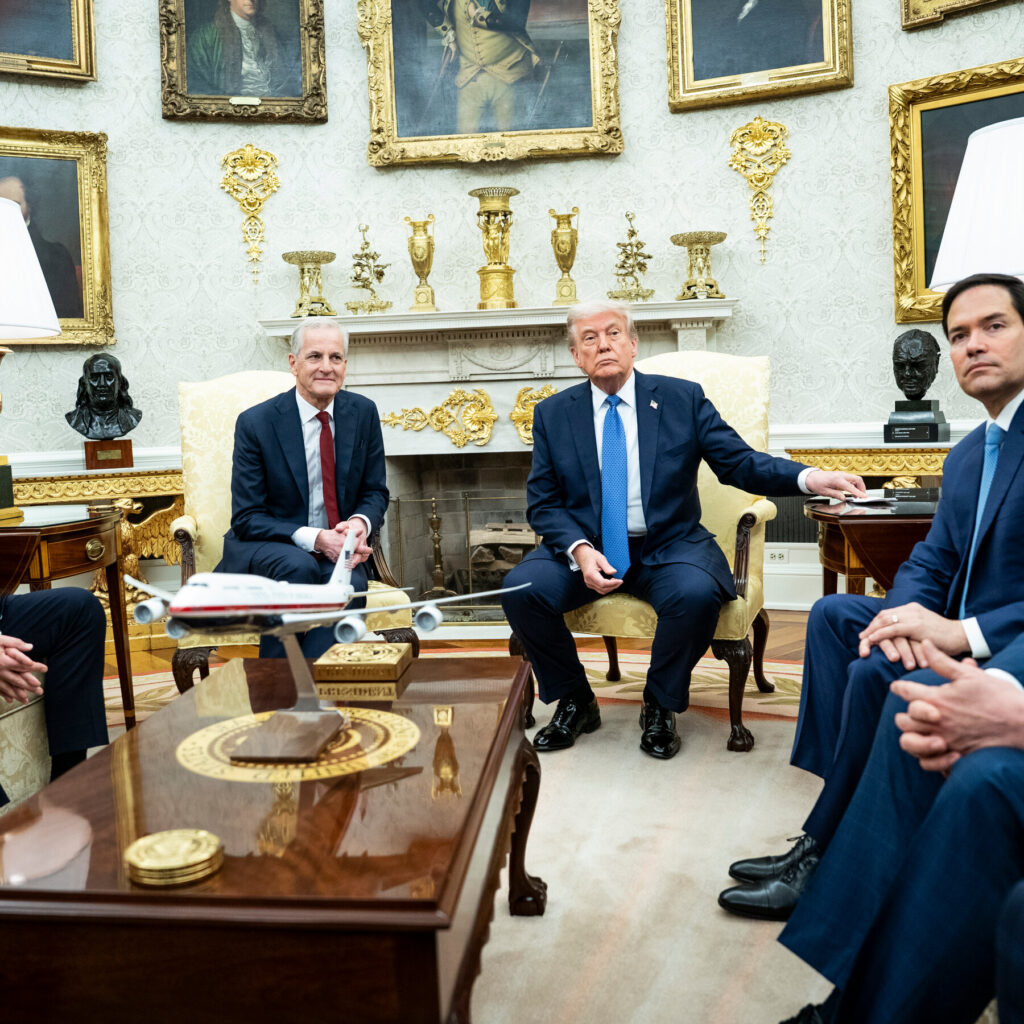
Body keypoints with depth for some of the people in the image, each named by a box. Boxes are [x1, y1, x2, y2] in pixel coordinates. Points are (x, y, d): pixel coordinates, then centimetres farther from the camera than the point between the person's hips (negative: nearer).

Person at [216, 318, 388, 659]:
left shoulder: (363, 413, 1)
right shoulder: (256, 422, -10)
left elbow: (375, 492, 9)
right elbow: (247, 518, -10)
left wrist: (361, 523, -16)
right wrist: (315, 539, -25)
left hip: (337, 550, 3)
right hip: (265, 548, -2)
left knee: (351, 585, -31)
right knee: (299, 567, -35)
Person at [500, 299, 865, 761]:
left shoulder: (682, 398, 3)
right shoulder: (552, 414, 6)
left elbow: (740, 461, -2)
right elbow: (543, 503, 3)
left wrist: (810, 477, -20)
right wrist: (580, 550, -16)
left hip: (668, 547, -1)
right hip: (586, 546, 2)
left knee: (696, 593, -33)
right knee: (520, 588, -23)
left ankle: (660, 706, -3)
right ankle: (574, 701, 3)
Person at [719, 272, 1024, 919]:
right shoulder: (966, 457, 15)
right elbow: (929, 563, 12)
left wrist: (961, 633, -27)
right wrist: (909, 616, -12)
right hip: (965, 634, 9)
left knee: (877, 673, -26)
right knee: (834, 614, 0)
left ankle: (826, 860, -5)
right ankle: (837, 820, -4)